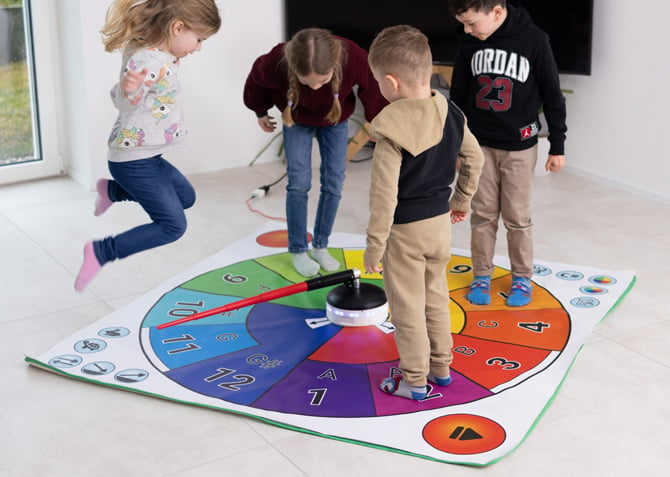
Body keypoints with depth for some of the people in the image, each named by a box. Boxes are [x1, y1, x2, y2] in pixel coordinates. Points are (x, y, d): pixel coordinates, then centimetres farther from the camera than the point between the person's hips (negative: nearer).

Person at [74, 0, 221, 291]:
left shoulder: (160, 55, 1)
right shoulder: (147, 61, -28)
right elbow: (123, 101, -40)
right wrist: (128, 88, -59)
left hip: (145, 157, 10)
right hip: (134, 160, -10)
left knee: (185, 196, 25)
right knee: (172, 226, -4)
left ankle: (112, 191, 32)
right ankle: (100, 252, 1)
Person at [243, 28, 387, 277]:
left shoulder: (354, 59, -41)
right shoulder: (276, 63, -39)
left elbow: (373, 88, -18)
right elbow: (257, 81, -14)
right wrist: (261, 112, 3)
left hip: (335, 120, 1)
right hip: (297, 119, -1)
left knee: (333, 183, 0)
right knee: (299, 183, -6)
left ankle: (320, 246, 17)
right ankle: (298, 250, 8)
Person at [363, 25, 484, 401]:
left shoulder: (393, 130, -25)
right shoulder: (450, 114, -4)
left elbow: (384, 196, -22)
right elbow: (475, 159, 10)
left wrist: (374, 246, -13)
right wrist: (462, 200, 25)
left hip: (405, 232, -7)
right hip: (440, 222, 7)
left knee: (408, 308, 9)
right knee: (437, 298, 22)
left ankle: (415, 381, 21)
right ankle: (441, 367, 35)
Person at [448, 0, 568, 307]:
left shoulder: (533, 40, -14)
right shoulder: (469, 44, -4)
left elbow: (552, 96, -6)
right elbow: (458, 96, 8)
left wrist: (557, 146, -3)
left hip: (520, 147, -3)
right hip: (480, 145, 3)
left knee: (517, 218, 6)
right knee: (483, 215, 9)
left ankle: (522, 277, 21)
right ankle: (481, 275, 22)